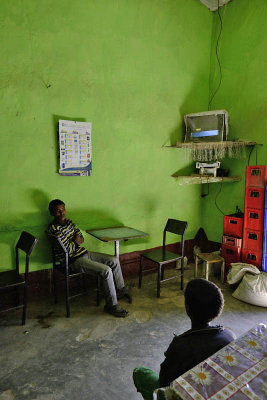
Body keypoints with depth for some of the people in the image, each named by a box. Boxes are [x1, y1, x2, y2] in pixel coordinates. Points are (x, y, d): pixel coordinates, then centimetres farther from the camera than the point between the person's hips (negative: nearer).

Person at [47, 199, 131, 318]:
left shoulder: (69, 222, 11)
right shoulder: (53, 229, -15)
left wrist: (79, 239, -8)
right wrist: (76, 242, -7)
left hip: (84, 253, 9)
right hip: (74, 260, -9)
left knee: (114, 261, 3)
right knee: (106, 270, -22)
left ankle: (121, 290, 21)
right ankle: (112, 305, -8)